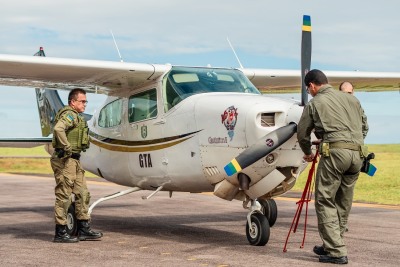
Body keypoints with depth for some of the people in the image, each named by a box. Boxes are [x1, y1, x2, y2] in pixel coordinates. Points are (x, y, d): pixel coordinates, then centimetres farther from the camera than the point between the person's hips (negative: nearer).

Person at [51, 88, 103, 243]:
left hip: (74, 160, 10)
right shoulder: (70, 114, -12)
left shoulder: (77, 117, 20)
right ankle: (60, 233, 1)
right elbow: (58, 129, -32)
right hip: (65, 160, -10)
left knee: (83, 194, 12)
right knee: (64, 196, -5)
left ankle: (84, 229, 18)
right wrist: (67, 148, -25)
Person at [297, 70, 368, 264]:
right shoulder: (351, 99, 20)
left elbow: (302, 134, 14)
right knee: (343, 203, 14)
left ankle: (337, 252, -6)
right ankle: (330, 246, 23)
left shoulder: (315, 103, 8)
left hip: (335, 151, -6)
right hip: (357, 153, 6)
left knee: (325, 202, 0)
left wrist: (308, 153, 33)